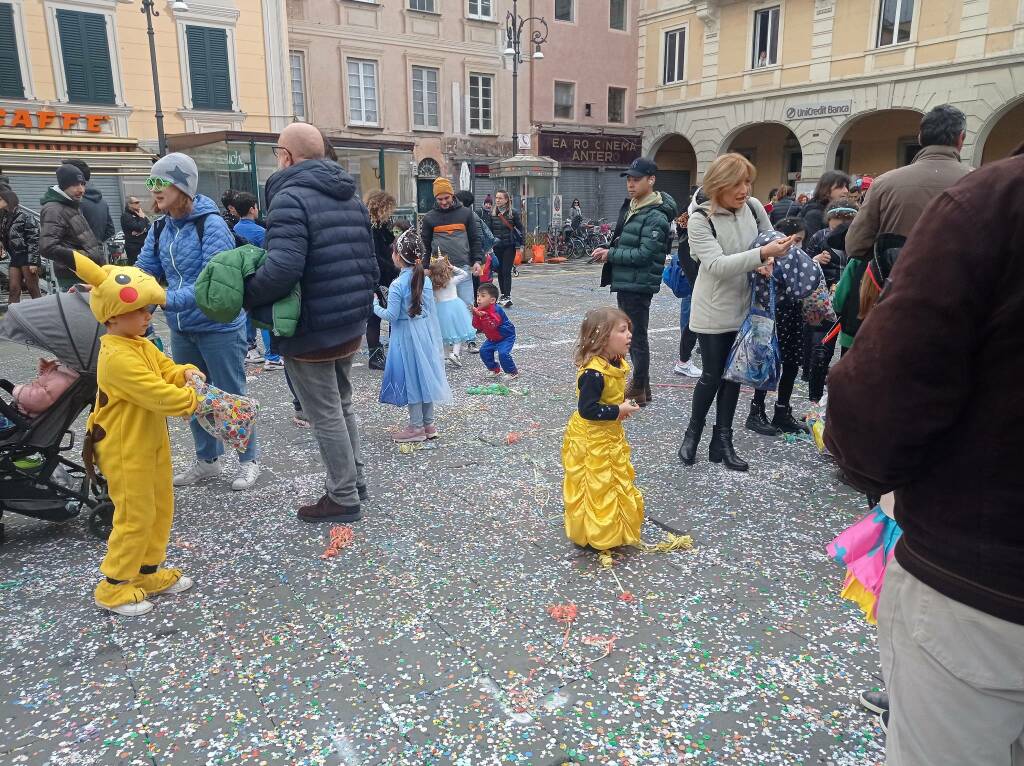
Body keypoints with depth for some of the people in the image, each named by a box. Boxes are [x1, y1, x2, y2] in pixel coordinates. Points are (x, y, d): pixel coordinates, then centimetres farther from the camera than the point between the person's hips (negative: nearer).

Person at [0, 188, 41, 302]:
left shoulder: (24, 216, -9)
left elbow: (34, 239, -13)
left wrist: (33, 261, -17)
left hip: (27, 256, -7)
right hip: (13, 257, 7)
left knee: (33, 289, -1)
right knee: (13, 289, 3)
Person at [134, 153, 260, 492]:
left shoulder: (211, 224, -18)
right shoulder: (160, 228, 3)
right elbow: (143, 271, 2)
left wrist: (168, 300, -35)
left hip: (220, 326, -7)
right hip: (182, 329, 7)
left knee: (231, 396, 6)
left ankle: (248, 460, 23)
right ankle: (207, 460, 34)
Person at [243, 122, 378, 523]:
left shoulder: (290, 197, -17)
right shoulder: (349, 196, 11)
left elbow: (282, 268, -30)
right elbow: (369, 263, 13)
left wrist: (245, 296, -15)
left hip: (310, 332, -9)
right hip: (351, 325, 9)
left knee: (325, 416, 3)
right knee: (341, 404, 21)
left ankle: (344, 499, 14)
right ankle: (354, 482, 32)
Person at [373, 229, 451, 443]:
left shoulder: (397, 285, -18)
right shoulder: (425, 280, 1)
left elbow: (391, 316, -17)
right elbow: (432, 311, 7)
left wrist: (375, 306, -1)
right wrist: (435, 338, 16)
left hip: (406, 336, -6)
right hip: (425, 332, 6)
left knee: (411, 378, 4)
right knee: (424, 375, 14)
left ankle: (416, 426, 13)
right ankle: (429, 424, 23)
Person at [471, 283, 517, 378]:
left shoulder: (496, 310, -27)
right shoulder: (480, 310, -4)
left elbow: (492, 325, -38)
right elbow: (478, 326, -9)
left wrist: (483, 316, -45)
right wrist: (475, 315, -23)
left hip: (506, 336, -8)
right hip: (493, 338, 8)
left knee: (503, 353, -24)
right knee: (484, 351, -1)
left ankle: (513, 372, -2)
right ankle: (495, 370, 17)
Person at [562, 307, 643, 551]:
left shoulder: (616, 363, 0)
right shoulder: (593, 372, -29)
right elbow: (587, 409, -30)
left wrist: (623, 405, -1)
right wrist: (618, 411, -24)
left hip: (610, 435, 10)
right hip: (591, 439, -10)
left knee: (614, 481, 22)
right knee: (596, 485, 4)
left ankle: (613, 528, 40)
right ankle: (596, 534, 21)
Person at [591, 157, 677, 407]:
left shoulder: (656, 217, -16)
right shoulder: (631, 207, 12)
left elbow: (644, 254, -21)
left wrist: (610, 255, -15)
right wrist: (608, 249, 2)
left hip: (639, 285, -10)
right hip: (624, 283, 10)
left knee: (637, 336, 0)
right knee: (630, 335, 17)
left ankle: (640, 390, 11)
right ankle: (641, 384, 30)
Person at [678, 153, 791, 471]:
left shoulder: (753, 207, -3)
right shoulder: (700, 218, -16)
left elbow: (770, 241, 11)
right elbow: (717, 265, -26)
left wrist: (770, 260, -12)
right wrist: (761, 254, -34)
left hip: (745, 307, 5)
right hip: (714, 311, -5)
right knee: (712, 376, 2)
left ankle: (722, 441, 23)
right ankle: (692, 433, 25)